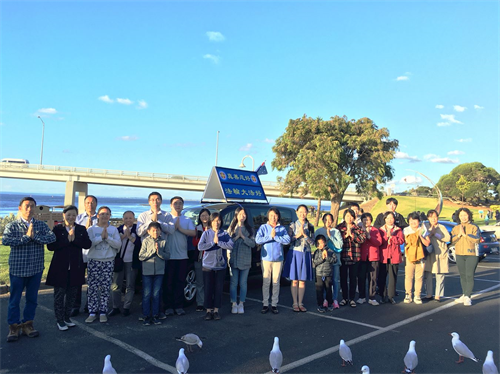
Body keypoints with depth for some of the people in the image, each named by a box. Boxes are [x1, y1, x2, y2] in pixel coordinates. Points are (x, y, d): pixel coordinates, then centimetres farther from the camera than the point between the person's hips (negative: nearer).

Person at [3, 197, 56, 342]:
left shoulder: (41, 225, 3)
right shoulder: (12, 226, -2)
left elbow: (52, 237, -12)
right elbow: (5, 240, -20)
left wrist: (35, 236, -20)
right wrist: (26, 237, -20)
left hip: (36, 269, 2)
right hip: (17, 269, -2)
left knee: (32, 298, 12)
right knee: (14, 299, 7)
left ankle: (27, 324, 26)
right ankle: (14, 327, 20)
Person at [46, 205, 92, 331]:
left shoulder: (81, 229, 5)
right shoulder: (57, 228, -4)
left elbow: (88, 244, -6)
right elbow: (50, 246, -14)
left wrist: (74, 239, -18)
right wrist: (67, 239, -19)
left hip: (75, 267, 3)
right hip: (60, 267, -3)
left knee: (72, 294, 13)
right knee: (59, 293, 6)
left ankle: (67, 317, 28)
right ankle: (59, 320, 18)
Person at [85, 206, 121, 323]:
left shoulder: (113, 229, 9)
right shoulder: (92, 229, 6)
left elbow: (118, 244, -2)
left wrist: (107, 237, -13)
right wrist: (101, 237, -14)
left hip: (108, 262, 1)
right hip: (94, 261, -1)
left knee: (105, 288, 2)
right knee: (92, 288, -1)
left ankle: (103, 312, 11)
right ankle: (92, 313, 9)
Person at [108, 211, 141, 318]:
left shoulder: (137, 229, 1)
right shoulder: (118, 229, 8)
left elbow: (140, 243, -11)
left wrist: (130, 236, -16)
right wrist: (123, 236, -14)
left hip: (131, 262, -2)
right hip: (119, 261, 2)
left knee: (130, 286, 4)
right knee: (115, 285, 4)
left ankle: (126, 308, 13)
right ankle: (116, 307, 15)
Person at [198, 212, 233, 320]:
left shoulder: (224, 234, 2)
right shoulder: (206, 233, 1)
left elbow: (230, 246, -13)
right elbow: (200, 246, -12)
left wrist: (219, 242, -16)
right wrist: (213, 242, -15)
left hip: (221, 266, 1)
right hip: (208, 266, -1)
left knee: (218, 289, 6)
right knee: (208, 289, 3)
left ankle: (216, 310, 18)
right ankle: (208, 311, 16)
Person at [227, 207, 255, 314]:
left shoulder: (249, 229, 6)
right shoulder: (231, 228, 7)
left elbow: (253, 244, -5)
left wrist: (243, 236, -13)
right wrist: (236, 236, -12)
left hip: (245, 260, 0)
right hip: (233, 259, 0)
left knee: (243, 283, 5)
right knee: (234, 283, 2)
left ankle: (241, 304, 14)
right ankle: (234, 304, 12)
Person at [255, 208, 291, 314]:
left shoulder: (282, 228, 6)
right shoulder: (263, 227, 4)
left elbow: (287, 240, -9)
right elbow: (258, 240, -9)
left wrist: (275, 236, -12)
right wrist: (270, 237, -13)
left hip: (278, 258, 1)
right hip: (266, 258, -1)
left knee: (276, 282, 5)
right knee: (266, 282, 0)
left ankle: (274, 304, 14)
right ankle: (265, 304, 8)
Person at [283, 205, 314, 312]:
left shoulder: (310, 227, 7)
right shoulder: (293, 225, 2)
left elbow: (312, 242, -2)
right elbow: (288, 239, -5)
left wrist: (304, 234, -14)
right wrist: (298, 235, -16)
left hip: (305, 255, 2)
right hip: (294, 253, -2)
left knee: (302, 281, 5)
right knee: (295, 280, 1)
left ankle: (300, 303, 13)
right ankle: (295, 303, 9)